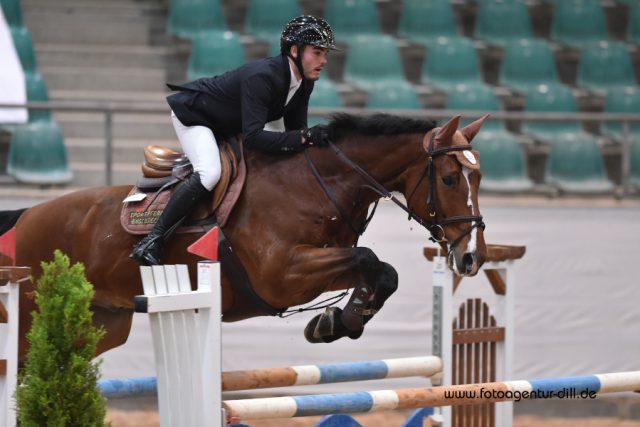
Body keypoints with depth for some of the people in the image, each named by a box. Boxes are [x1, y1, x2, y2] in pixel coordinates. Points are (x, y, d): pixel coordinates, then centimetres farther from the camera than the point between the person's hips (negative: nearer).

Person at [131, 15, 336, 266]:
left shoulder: (303, 84, -8)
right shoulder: (262, 77, -36)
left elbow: (295, 131, -1)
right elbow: (253, 137, -42)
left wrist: (312, 138, -22)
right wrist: (304, 137, -46)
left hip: (226, 127, 10)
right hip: (192, 113, -10)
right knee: (209, 172, -32)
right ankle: (151, 242, -31)